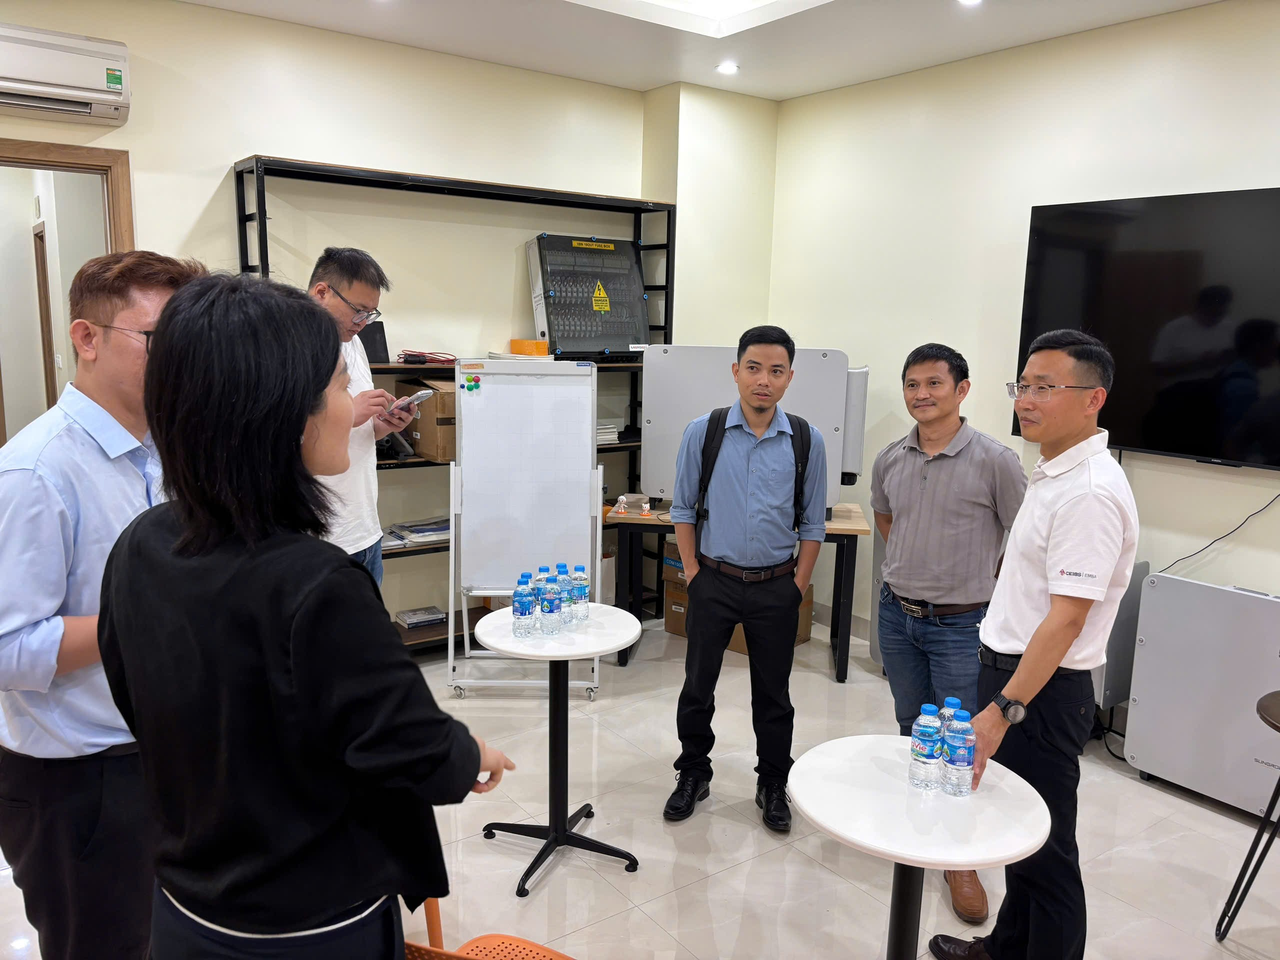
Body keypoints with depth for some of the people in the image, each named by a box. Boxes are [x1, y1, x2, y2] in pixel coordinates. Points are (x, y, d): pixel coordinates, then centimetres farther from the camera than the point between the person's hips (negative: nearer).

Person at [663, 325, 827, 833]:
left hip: (776, 586, 1)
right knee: (697, 686, 11)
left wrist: (798, 586, 0)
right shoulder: (703, 433, -6)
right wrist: (693, 574, -1)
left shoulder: (806, 441, -4)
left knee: (773, 694, 13)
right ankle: (693, 775, 33)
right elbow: (683, 510, 2)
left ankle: (772, 786, 32)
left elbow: (813, 523, 4)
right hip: (713, 581, 0)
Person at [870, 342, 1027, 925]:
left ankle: (960, 859, 21)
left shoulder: (994, 461, -14)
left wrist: (989, 593, -3)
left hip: (960, 625, -4)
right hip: (897, 614, 5)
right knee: (911, 730, 19)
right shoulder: (890, 459, 1)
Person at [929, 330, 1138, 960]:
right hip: (1008, 670, 10)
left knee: (1044, 849, 6)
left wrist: (1003, 712, -26)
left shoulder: (1090, 493, -22)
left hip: (1042, 691, -10)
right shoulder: (1053, 472, 9)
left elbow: (1066, 619, -26)